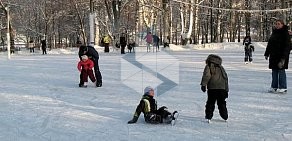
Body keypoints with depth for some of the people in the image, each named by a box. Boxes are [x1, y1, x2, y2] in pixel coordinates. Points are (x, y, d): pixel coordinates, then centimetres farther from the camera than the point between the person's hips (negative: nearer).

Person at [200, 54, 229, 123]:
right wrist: (226, 90, 23)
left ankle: (208, 116, 1)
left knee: (210, 102, 4)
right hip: (222, 88, 4)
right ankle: (225, 116, 19)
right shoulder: (221, 67, 21)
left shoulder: (208, 66, 6)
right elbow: (226, 78, 21)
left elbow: (206, 75, -12)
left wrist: (203, 84, -16)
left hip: (212, 87, -4)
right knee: (222, 103, 15)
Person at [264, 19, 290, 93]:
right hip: (273, 56, 7)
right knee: (274, 71, 9)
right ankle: (274, 87, 16)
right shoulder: (274, 33, 13)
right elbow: (269, 44, 19)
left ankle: (283, 88, 2)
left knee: (281, 71, -4)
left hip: (281, 56, -7)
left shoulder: (285, 33, -8)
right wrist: (267, 54, 16)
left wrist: (283, 57, -19)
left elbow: (287, 45, -12)